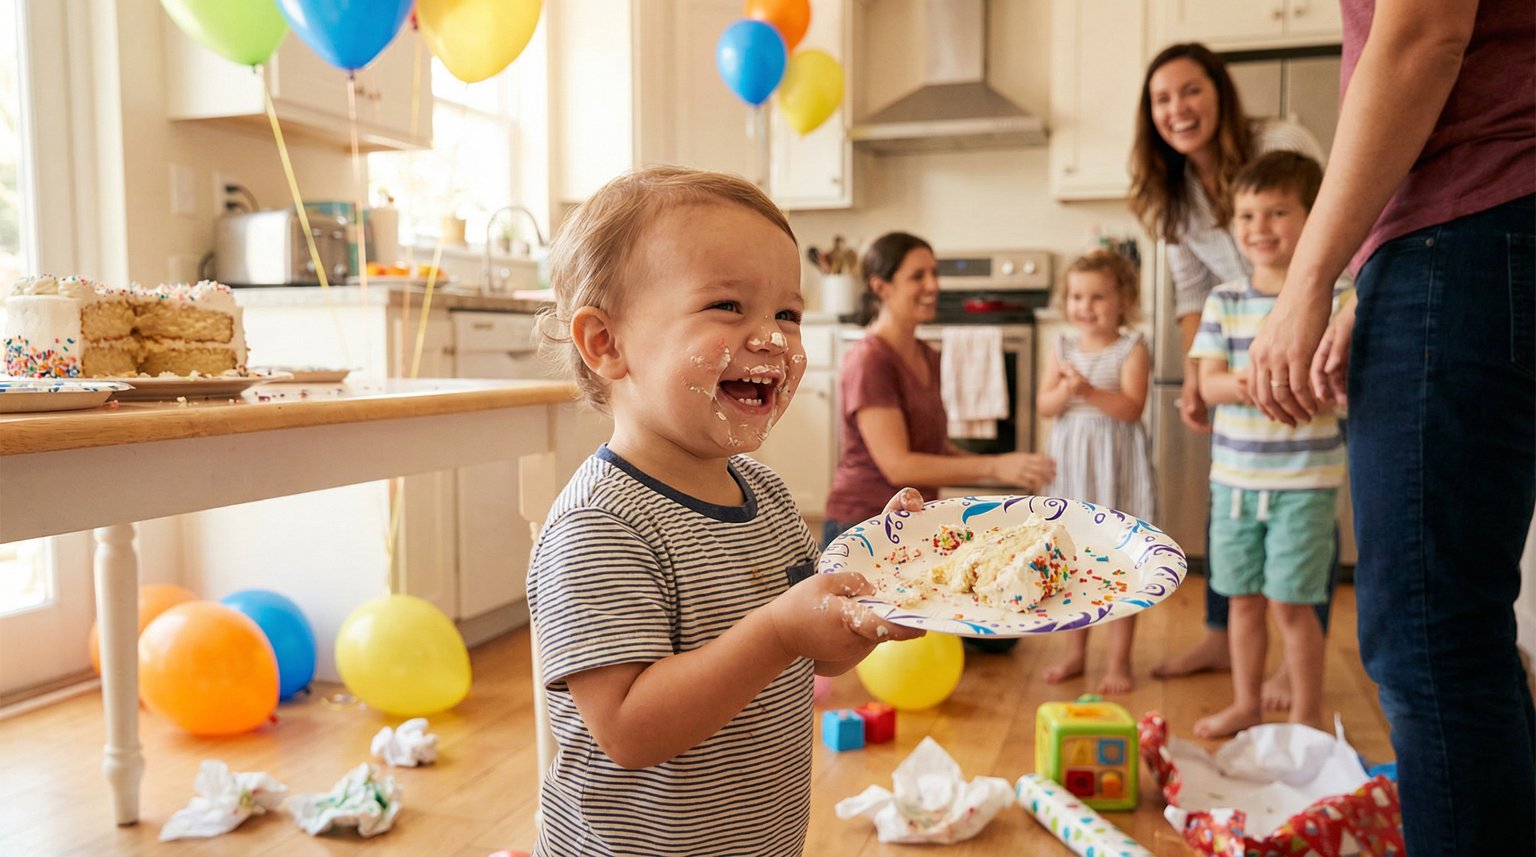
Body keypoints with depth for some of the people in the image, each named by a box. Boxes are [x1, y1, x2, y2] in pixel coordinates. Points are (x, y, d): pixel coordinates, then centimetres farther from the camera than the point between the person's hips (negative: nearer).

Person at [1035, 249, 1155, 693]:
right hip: (1069, 462, 4)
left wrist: (1090, 391, -27)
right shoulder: (1062, 349, 5)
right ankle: (1076, 653, 26)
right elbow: (1044, 406, -1)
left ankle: (1119, 660, 15)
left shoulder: (1132, 349, -6)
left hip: (1115, 465, -4)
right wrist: (1066, 391, -21)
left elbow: (1132, 407, -16)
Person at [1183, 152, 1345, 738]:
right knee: (1242, 596, 13)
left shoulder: (1330, 296, -5)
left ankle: (1307, 717, 17)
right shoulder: (1224, 300, 6)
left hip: (1303, 477, -4)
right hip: (1234, 475, 4)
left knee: (1289, 601, -1)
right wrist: (1240, 384, -23)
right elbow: (1208, 380, -1)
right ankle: (1245, 704, 30)